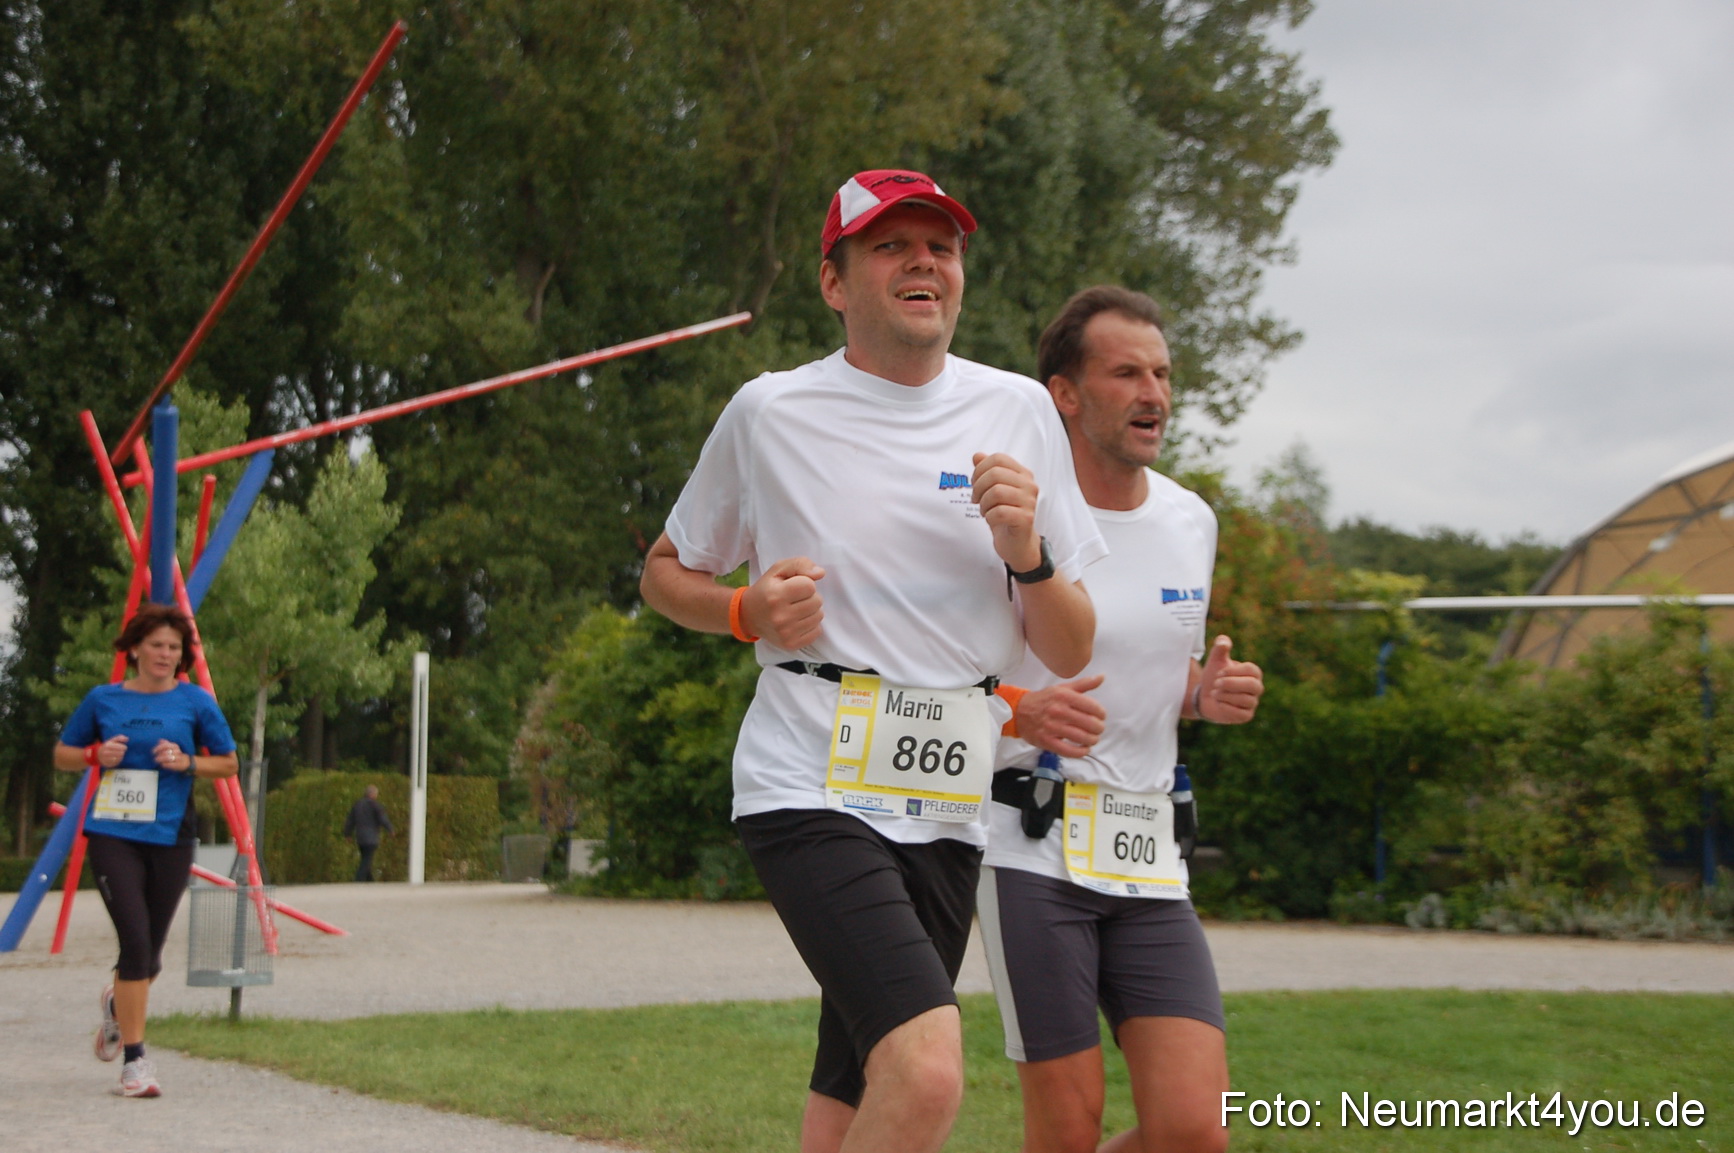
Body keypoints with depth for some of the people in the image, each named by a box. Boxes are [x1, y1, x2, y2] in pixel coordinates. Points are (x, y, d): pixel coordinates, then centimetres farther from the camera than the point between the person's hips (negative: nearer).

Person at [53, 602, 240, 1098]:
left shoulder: (195, 702, 3)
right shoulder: (103, 700, 5)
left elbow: (228, 763, 10)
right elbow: (62, 756, 15)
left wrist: (187, 762, -9)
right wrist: (96, 755, -6)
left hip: (170, 836, 1)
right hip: (113, 834, -1)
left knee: (150, 951, 8)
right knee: (135, 940, -15)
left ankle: (117, 1003, 44)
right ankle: (134, 1059, -7)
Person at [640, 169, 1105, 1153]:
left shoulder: (1018, 412, 8)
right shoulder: (768, 414, 1)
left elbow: (1070, 651, 9)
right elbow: (666, 573, 15)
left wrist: (1026, 552, -11)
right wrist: (750, 612, -5)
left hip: (947, 809, 4)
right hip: (809, 787, -4)